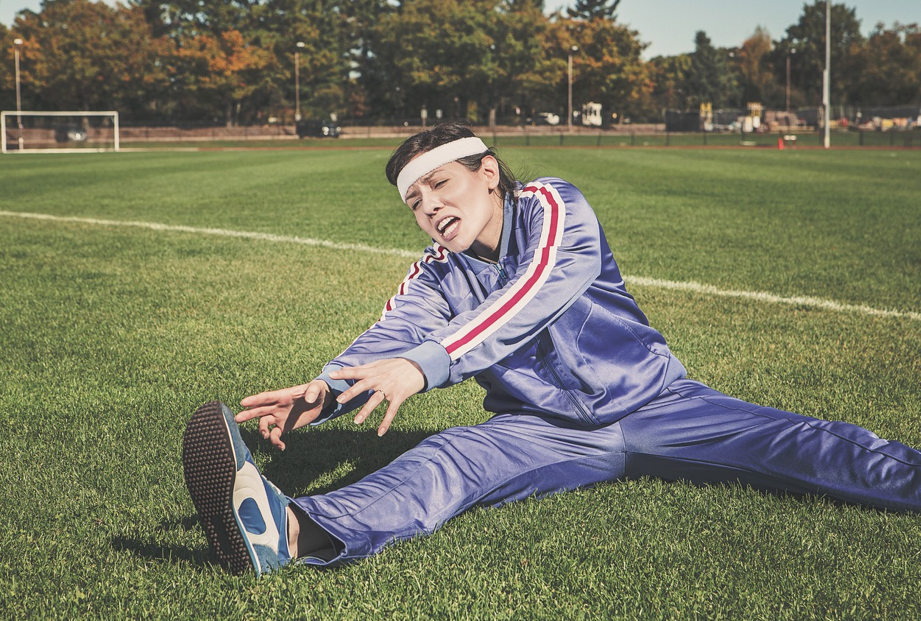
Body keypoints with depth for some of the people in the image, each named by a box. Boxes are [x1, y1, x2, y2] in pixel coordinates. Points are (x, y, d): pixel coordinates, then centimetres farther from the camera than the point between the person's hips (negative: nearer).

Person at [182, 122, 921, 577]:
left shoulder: (552, 206, -8)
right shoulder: (434, 278, 4)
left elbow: (534, 298, -27)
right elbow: (390, 338, -16)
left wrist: (422, 365, -42)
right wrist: (322, 393, -39)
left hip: (651, 402, 1)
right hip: (546, 429, -1)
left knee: (793, 442, -18)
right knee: (446, 460, -29)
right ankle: (292, 530, -54)